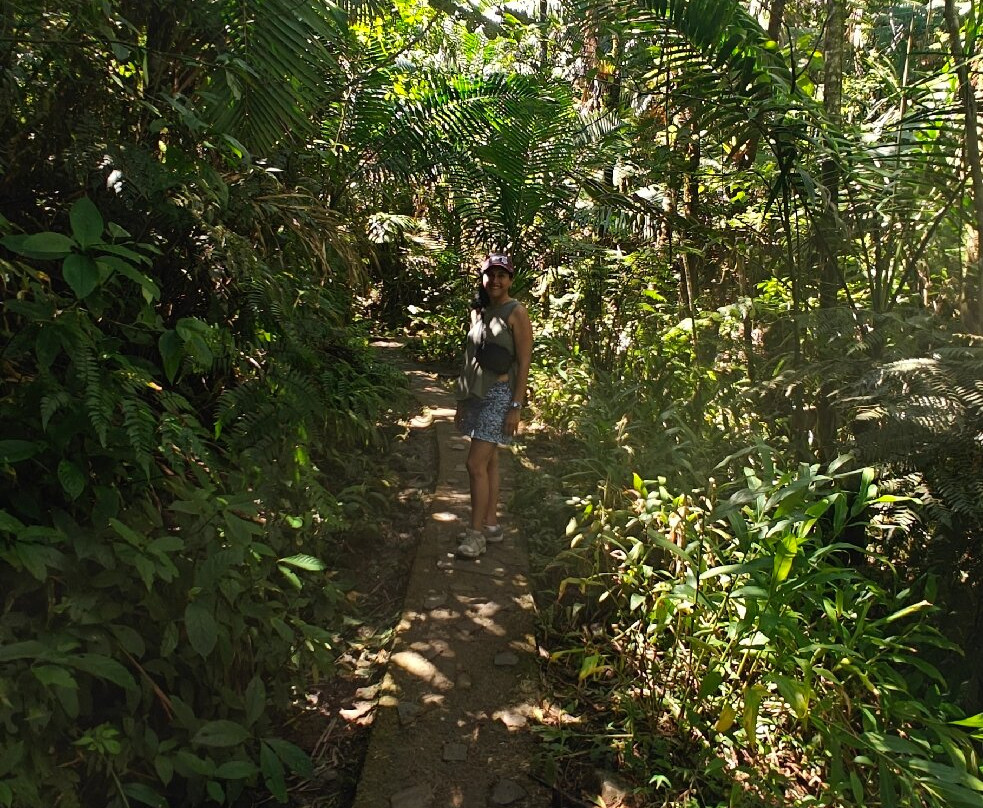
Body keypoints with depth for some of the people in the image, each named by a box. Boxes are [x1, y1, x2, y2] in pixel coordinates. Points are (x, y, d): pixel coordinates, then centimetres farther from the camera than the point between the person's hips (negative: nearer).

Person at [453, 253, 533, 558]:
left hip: (500, 395, -7)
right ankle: (490, 524, 22)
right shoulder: (478, 311, 12)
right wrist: (462, 400, 16)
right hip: (477, 393, 7)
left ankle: (476, 532, -2)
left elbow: (524, 362, -11)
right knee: (489, 462, 12)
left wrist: (516, 407, -16)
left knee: (476, 464, -11)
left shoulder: (516, 313, -8)